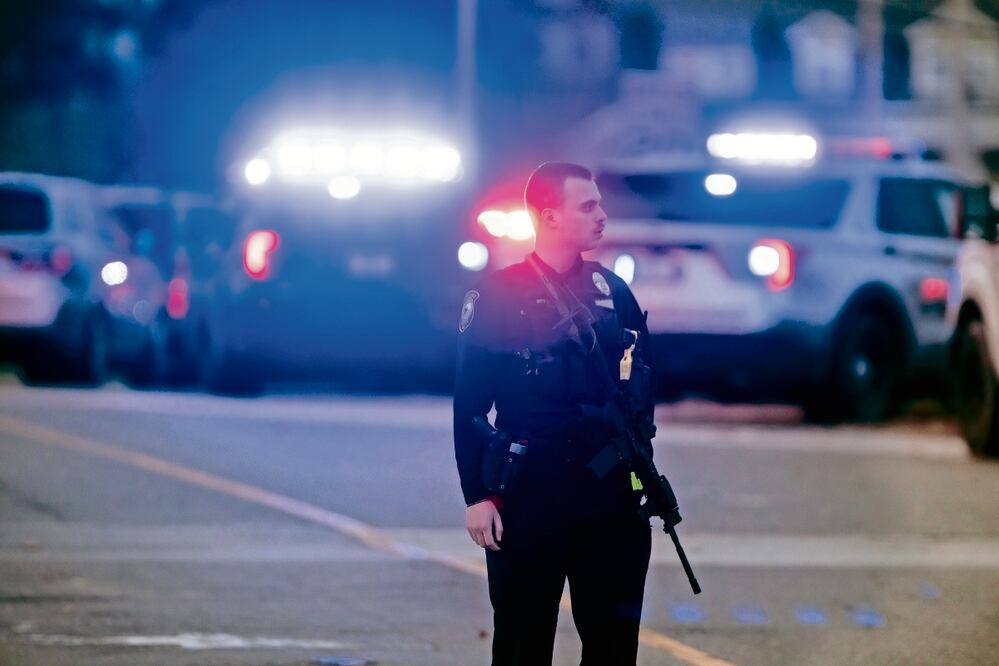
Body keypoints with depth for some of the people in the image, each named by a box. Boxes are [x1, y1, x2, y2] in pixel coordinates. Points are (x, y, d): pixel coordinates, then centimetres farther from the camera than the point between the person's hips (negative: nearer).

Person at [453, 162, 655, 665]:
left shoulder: (613, 292, 8)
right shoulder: (497, 295, -4)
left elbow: (641, 389, 14)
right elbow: (470, 405, -5)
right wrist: (477, 495, -10)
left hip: (609, 492, 4)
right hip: (528, 493, -4)